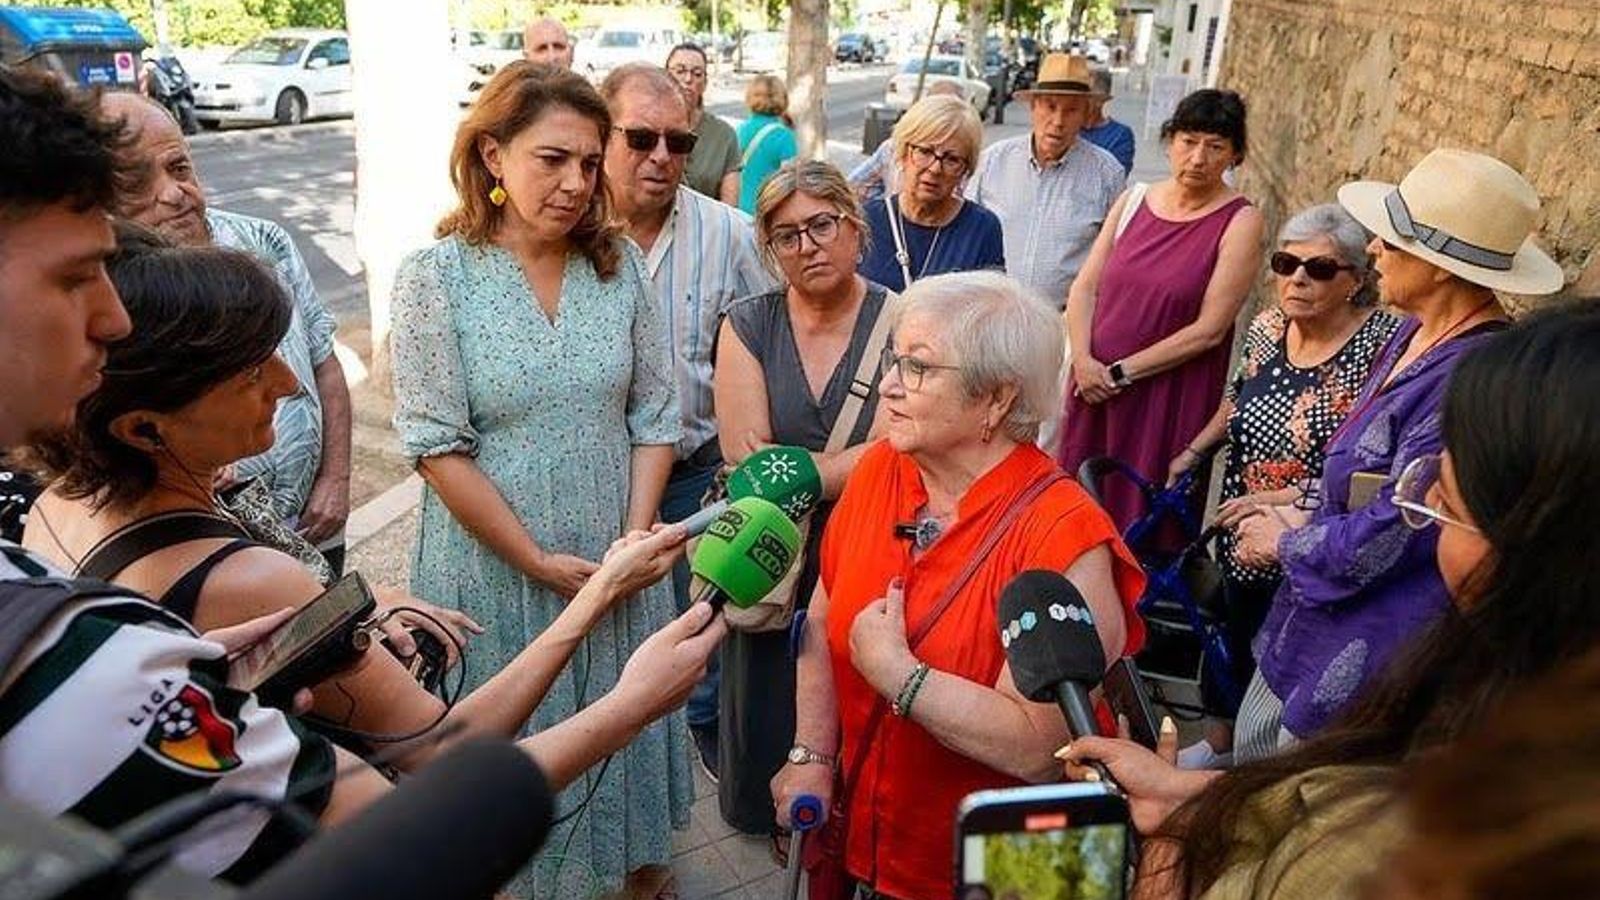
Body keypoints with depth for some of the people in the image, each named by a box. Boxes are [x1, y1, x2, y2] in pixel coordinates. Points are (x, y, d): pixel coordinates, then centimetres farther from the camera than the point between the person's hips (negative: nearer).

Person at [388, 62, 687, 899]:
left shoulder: (620, 263, -2)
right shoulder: (437, 275, -12)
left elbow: (654, 415, 0)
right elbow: (438, 446, -14)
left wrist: (636, 541, -9)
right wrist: (539, 563, -12)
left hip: (617, 561, 3)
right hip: (497, 564, -3)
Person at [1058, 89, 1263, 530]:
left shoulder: (1240, 222, -6)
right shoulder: (1134, 199, 8)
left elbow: (1209, 329, -11)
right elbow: (1085, 287, 6)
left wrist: (1121, 372, -12)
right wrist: (1084, 361, -10)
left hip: (1170, 398, -4)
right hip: (1095, 386, 4)